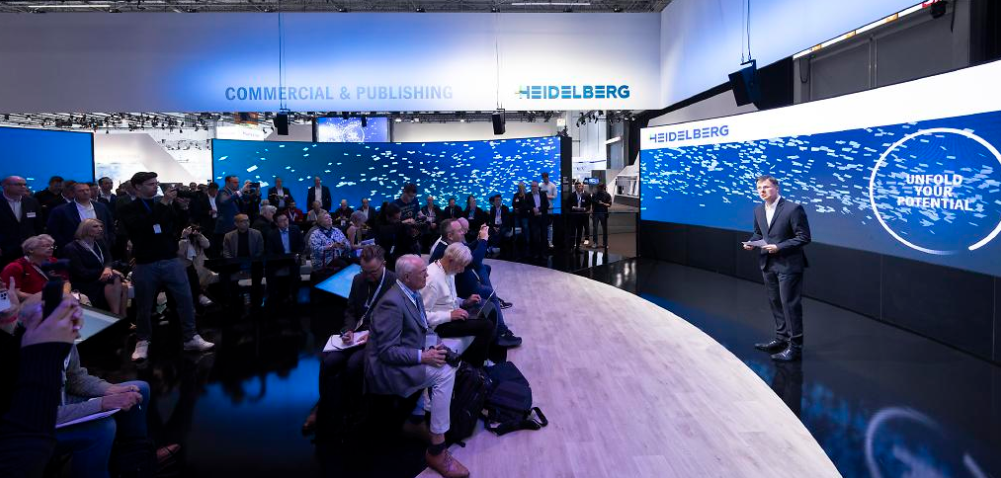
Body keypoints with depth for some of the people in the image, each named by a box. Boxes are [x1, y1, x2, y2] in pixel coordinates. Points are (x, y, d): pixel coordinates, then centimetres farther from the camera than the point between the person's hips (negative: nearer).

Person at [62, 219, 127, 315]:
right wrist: (103, 271, -15)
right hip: (85, 284, -5)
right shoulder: (71, 248, -4)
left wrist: (108, 269, -21)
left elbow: (109, 261, 3)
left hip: (103, 279, 5)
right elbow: (82, 273, -13)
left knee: (123, 286, -28)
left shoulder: (101, 243, 16)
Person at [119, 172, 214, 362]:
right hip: (145, 264, -3)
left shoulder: (164, 206, 14)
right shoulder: (129, 209, 0)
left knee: (186, 299, -1)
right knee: (144, 306, 6)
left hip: (171, 261, 3)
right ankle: (143, 342, 21)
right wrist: (163, 203, -21)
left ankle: (191, 338, 7)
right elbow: (143, 225, -19)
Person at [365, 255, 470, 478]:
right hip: (387, 368, -9)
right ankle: (436, 450, -17)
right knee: (444, 373, -22)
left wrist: (430, 349, -1)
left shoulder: (413, 293, 6)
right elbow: (387, 351, -23)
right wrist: (422, 356, -24)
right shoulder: (392, 303, -23)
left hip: (406, 358, 9)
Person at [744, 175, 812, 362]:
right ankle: (781, 339, 30)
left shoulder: (793, 209, -14)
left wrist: (779, 247, -22)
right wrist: (751, 242, -3)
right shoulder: (758, 210, 7)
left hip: (788, 264, -7)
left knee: (790, 304, -3)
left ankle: (795, 346, 6)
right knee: (775, 303, 16)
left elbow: (804, 237, -14)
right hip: (768, 264, 7)